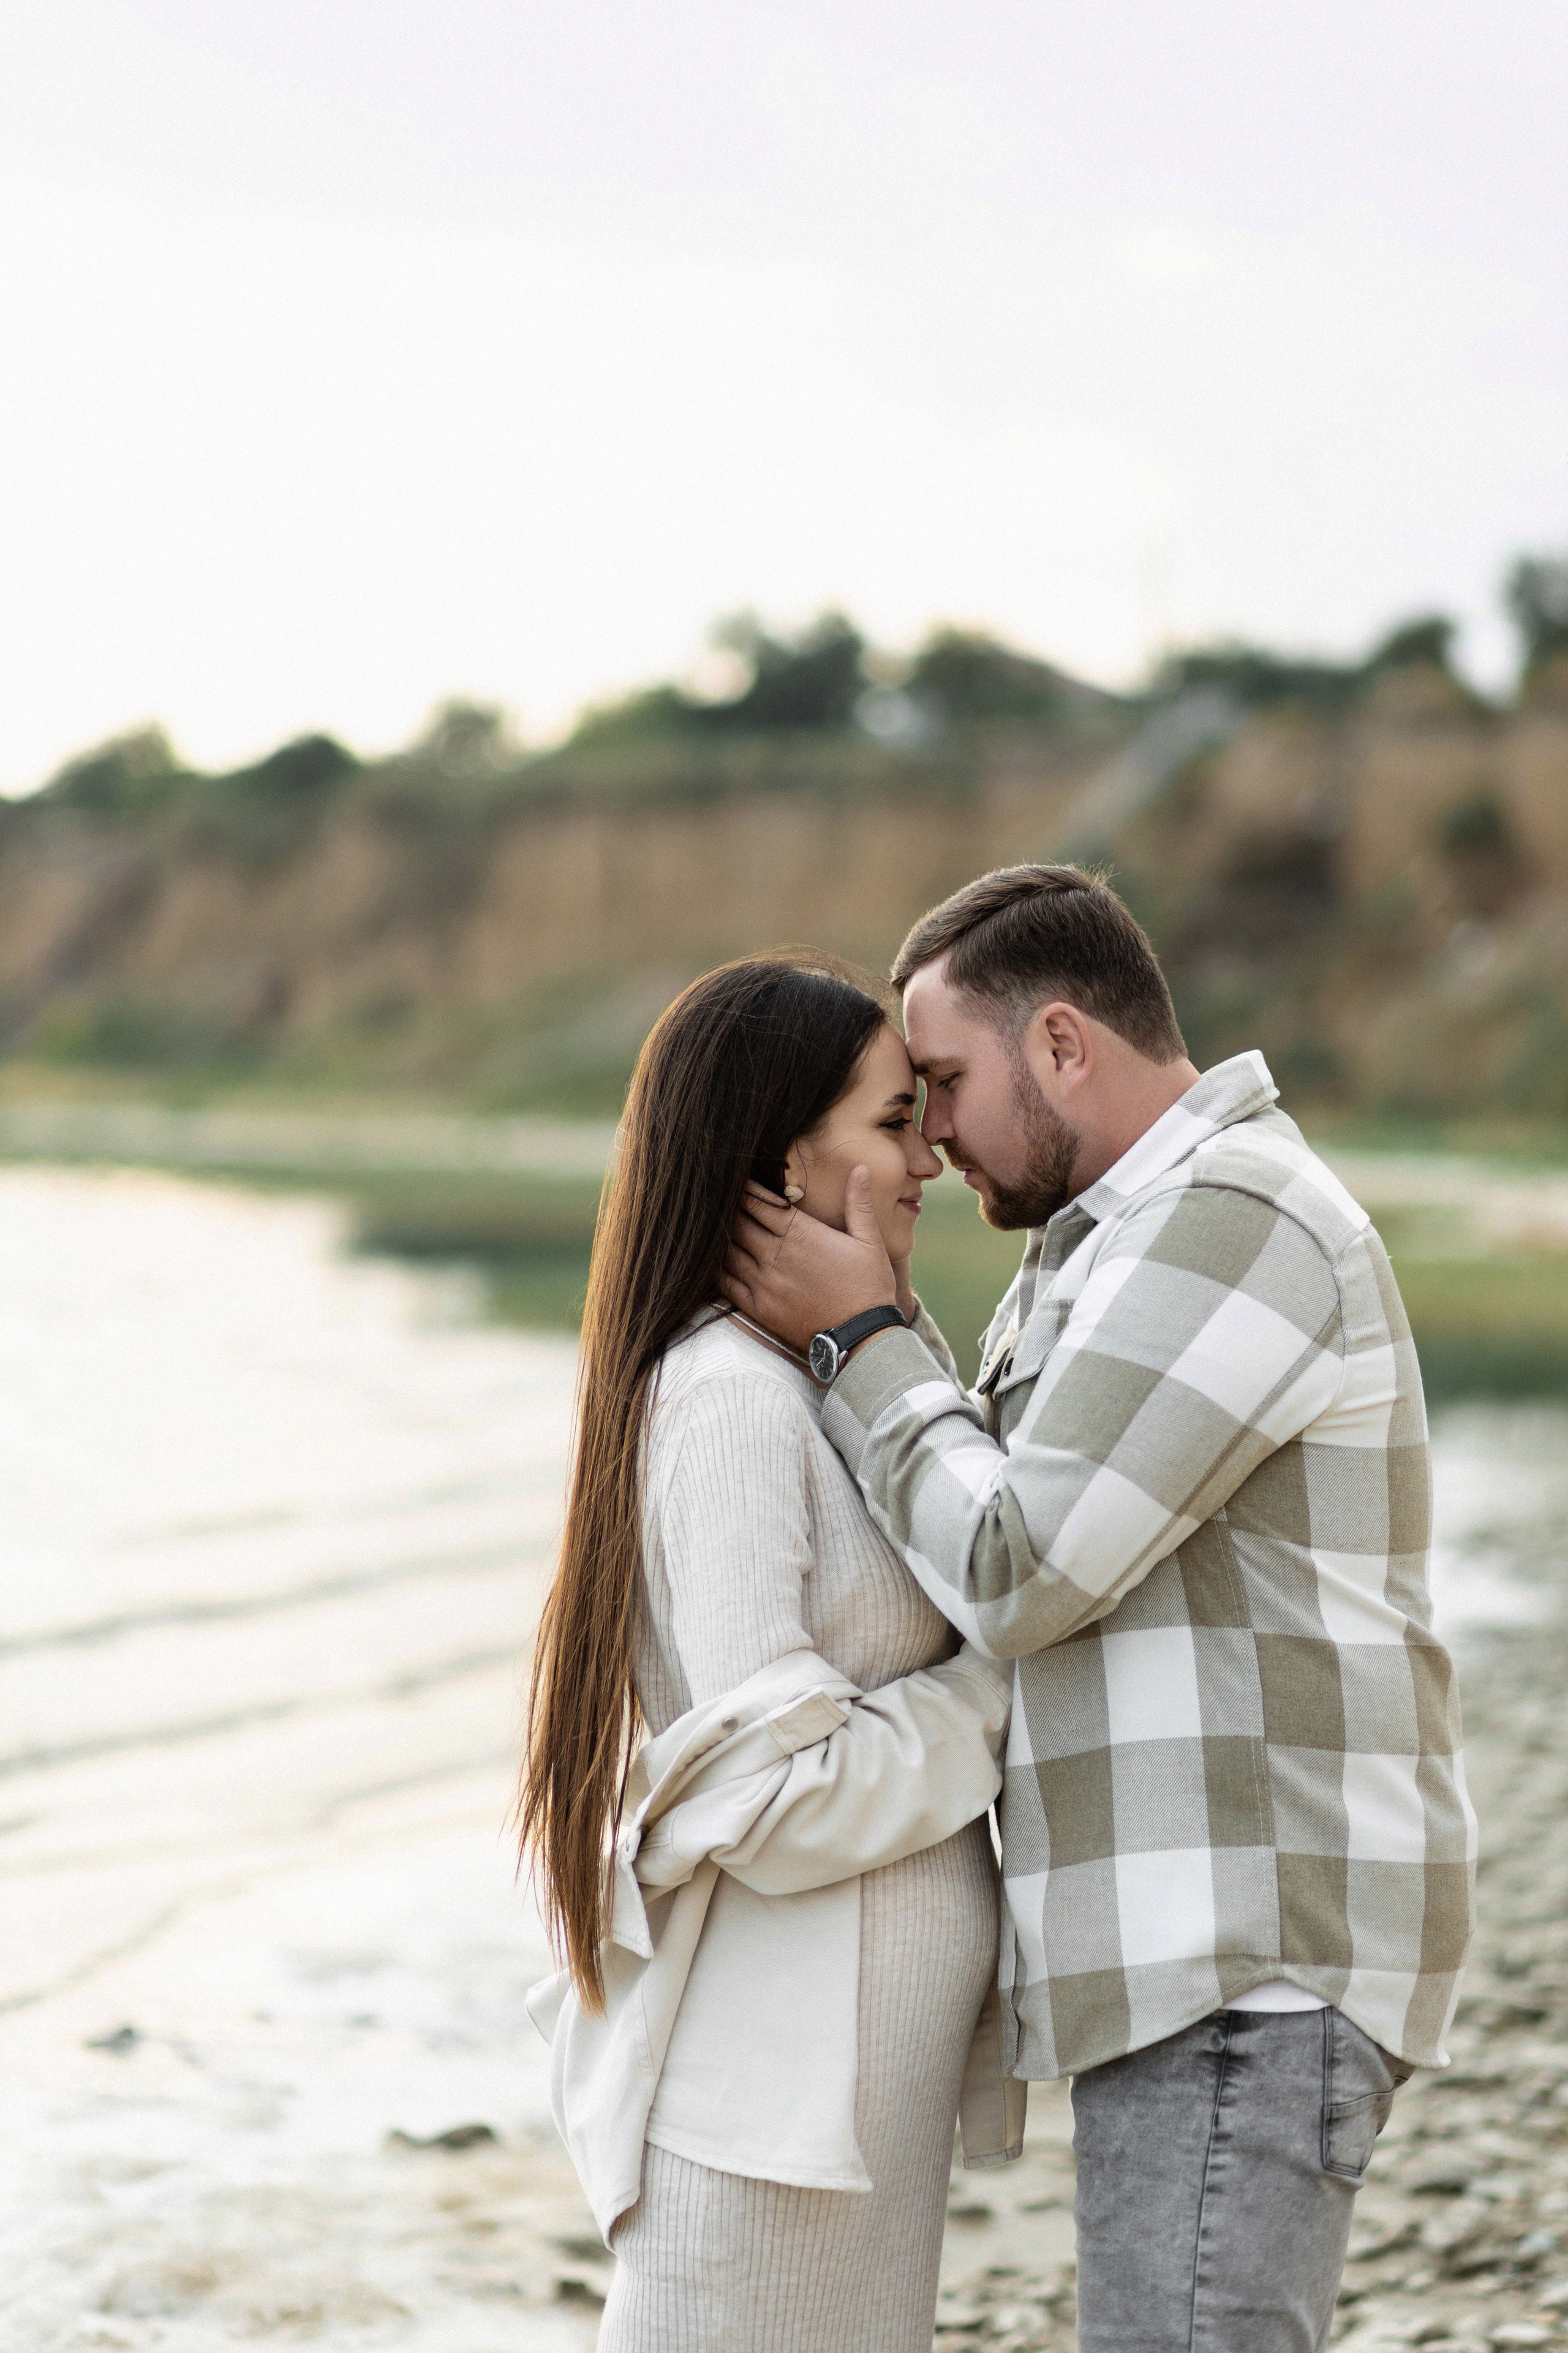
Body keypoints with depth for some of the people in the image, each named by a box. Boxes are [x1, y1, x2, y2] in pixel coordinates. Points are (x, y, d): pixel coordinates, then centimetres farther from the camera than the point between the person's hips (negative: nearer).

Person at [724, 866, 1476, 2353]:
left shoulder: (1230, 1223, -14)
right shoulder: (1130, 1242, 21)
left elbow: (1016, 1570, -16)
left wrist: (856, 1340, -5)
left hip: (1248, 1961, -11)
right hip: (1193, 1949, 11)